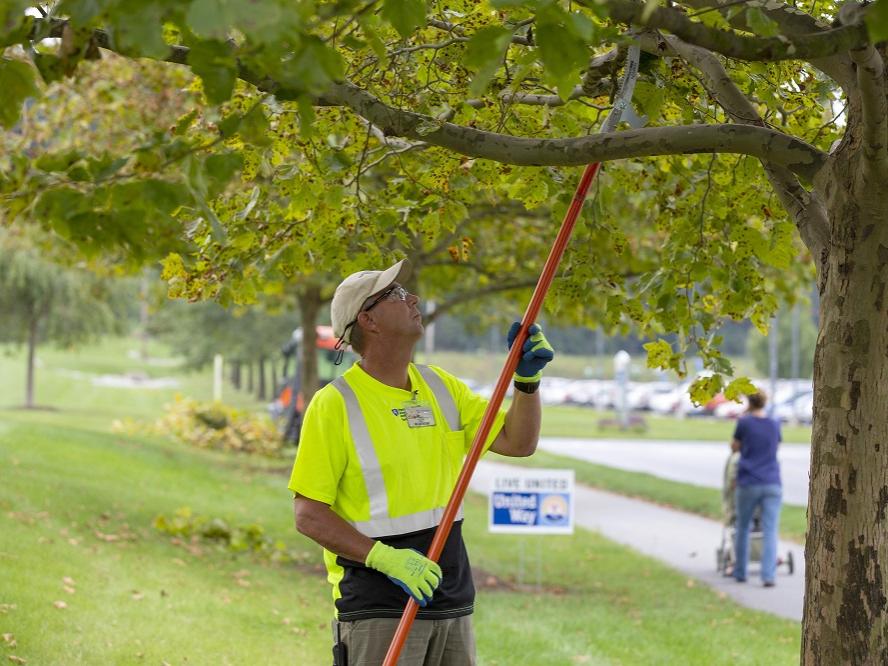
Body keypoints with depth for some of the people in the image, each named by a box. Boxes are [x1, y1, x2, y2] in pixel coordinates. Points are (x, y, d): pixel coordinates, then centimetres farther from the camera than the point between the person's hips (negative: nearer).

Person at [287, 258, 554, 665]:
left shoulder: (440, 387, 10)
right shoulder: (335, 404, -9)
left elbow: (518, 442, 11)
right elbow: (308, 514, -12)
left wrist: (527, 379, -6)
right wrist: (383, 556, -23)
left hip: (451, 600, 6)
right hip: (377, 607, -6)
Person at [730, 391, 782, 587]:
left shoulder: (744, 423, -2)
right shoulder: (775, 425, 7)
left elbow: (734, 447, 11)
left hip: (749, 484, -1)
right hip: (772, 484, 1)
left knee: (743, 528, 14)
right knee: (770, 531, -3)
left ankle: (740, 573, 22)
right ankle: (768, 576, -13)